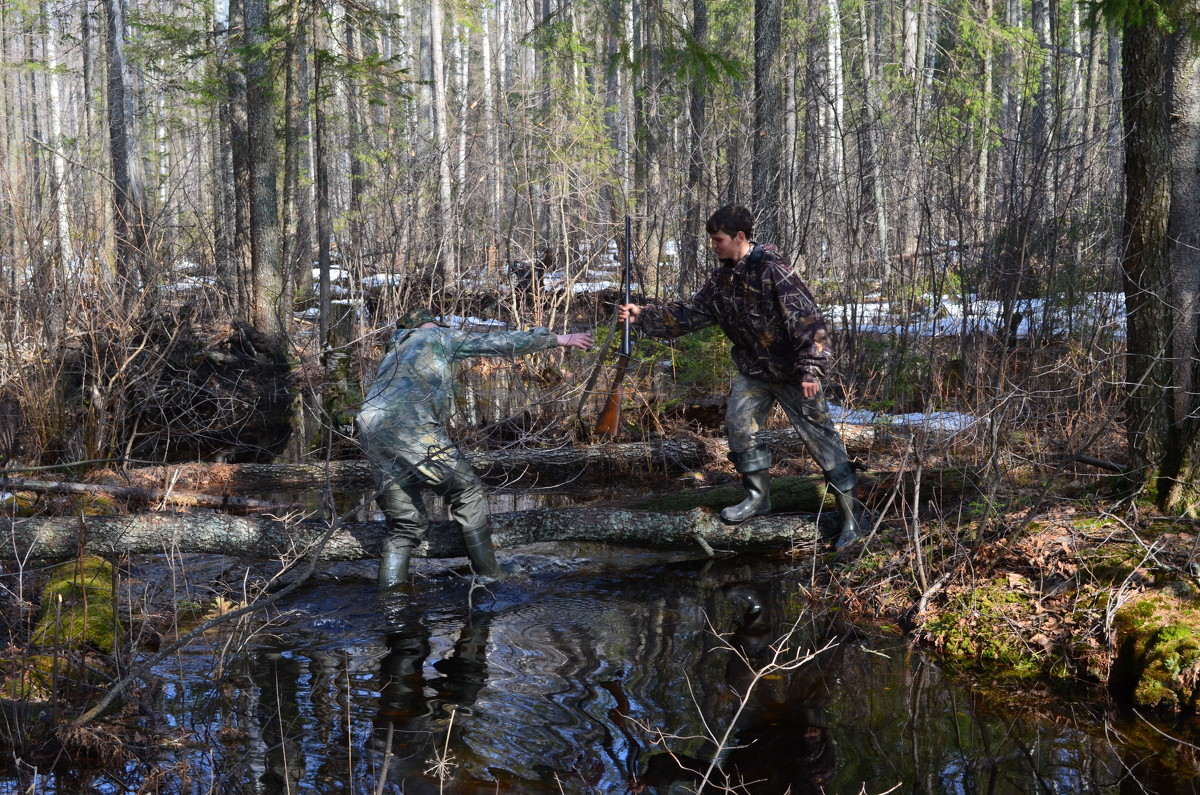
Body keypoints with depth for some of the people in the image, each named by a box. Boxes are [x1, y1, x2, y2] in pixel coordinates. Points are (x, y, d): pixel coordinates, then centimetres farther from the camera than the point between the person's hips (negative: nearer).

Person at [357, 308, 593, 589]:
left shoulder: (393, 353, 38)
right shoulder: (438, 336, 19)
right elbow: (501, 343, 18)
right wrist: (557, 339, 26)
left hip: (371, 431, 7)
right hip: (409, 425, -7)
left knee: (406, 524, 12)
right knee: (467, 490, 5)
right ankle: (489, 576, 3)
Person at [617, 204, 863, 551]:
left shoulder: (773, 270, -22)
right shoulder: (722, 279, 3)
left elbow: (807, 320, -25)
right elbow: (688, 314, 6)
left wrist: (811, 369, -29)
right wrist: (643, 315, -3)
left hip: (792, 373, -7)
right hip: (753, 370, 7)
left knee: (820, 437, -4)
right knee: (739, 428, 3)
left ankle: (851, 515, 3)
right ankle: (758, 497, 21)